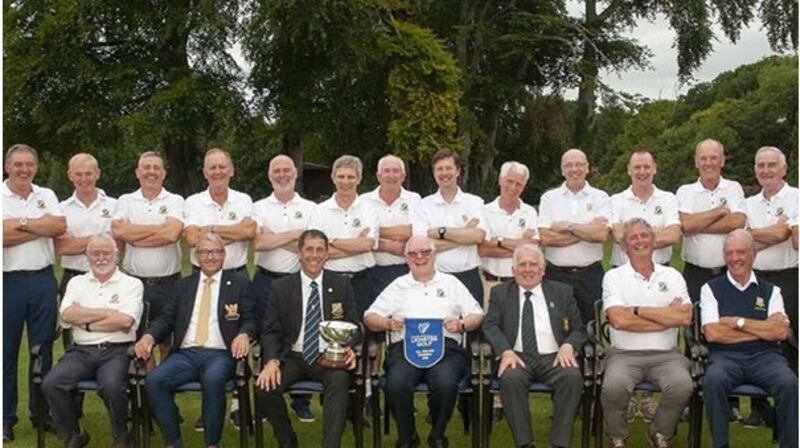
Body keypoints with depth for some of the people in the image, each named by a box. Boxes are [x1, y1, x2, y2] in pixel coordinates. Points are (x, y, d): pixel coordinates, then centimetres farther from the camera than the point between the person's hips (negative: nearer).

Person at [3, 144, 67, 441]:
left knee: (43, 348, 10)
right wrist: (42, 228, -11)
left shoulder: (46, 195, 9)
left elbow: (60, 226, -7)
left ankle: (41, 411, 21)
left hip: (43, 280, 3)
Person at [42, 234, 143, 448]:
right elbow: (67, 314, -2)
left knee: (111, 386, -33)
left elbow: (125, 321, -9)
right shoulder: (77, 283, 17)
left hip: (116, 351, -3)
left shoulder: (131, 284, 7)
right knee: (50, 384, -22)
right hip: (81, 351, 3)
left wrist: (86, 322, -4)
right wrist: (107, 312, -5)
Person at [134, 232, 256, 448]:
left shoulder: (239, 283, 12)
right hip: (185, 354, 3)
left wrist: (244, 334, -16)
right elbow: (166, 318, 15)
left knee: (213, 379, -37)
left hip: (220, 355, -3)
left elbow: (250, 319, 8)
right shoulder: (184, 285, 21)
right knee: (154, 380, -26)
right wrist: (149, 335, -7)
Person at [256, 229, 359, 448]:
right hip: (292, 358, 1)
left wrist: (350, 349, -15)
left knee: (339, 380, -34)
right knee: (265, 387, -26)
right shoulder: (280, 287, 7)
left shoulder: (342, 284, 8)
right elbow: (270, 331, 5)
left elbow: (353, 325, 8)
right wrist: (272, 360, -14)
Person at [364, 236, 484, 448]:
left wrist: (462, 324, -5)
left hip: (445, 346, 0)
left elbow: (477, 315, 16)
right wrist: (388, 323, -5)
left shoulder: (451, 283, 21)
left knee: (446, 384, -32)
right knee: (396, 385, -31)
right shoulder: (397, 286, 21)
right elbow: (369, 317, 16)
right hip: (404, 347, 1)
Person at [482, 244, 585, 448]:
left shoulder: (562, 292, 15)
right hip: (517, 356, 0)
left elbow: (579, 329, 13)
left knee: (573, 376, -31)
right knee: (510, 378, -34)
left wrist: (568, 346, -11)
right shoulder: (500, 292, 15)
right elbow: (490, 325, 5)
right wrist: (506, 351, -15)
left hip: (554, 357, 1)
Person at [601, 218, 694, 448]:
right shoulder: (614, 276, 4)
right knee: (614, 385, -32)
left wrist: (638, 310, -9)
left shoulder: (671, 276, 11)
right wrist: (666, 317, -6)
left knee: (683, 385, -28)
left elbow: (685, 317, -5)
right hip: (625, 354, -2)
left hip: (666, 354, 2)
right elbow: (619, 320, -12)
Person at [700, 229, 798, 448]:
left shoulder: (770, 290, 16)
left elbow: (781, 331, 1)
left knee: (790, 384, -30)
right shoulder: (711, 289, 11)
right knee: (713, 381, -34)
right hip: (725, 356, -1)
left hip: (765, 356, 1)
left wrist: (738, 322, -3)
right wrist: (763, 329, 1)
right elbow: (712, 333, -2)